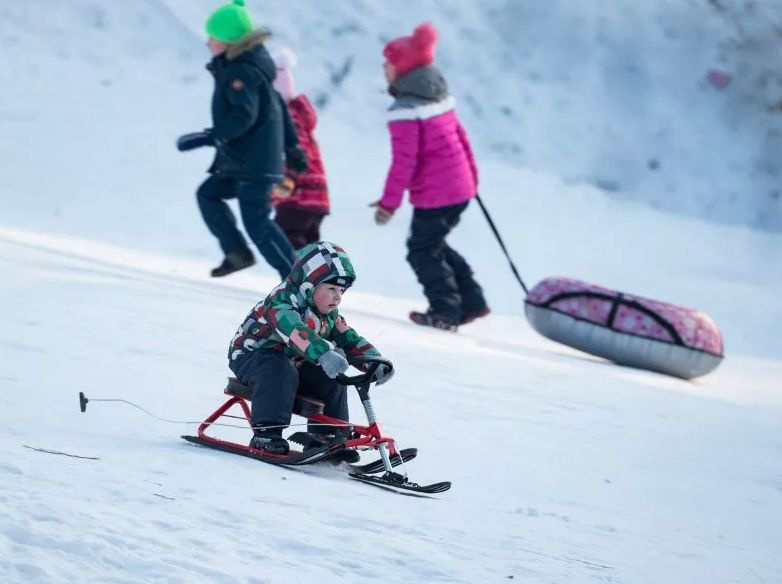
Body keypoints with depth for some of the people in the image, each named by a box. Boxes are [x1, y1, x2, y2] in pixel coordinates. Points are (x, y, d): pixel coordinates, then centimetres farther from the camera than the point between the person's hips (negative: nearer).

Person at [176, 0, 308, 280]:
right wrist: (291, 147, 25)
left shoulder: (241, 72, -18)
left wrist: (209, 138, -26)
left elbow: (243, 117, -29)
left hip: (254, 163, -11)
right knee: (208, 194, 18)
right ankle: (238, 252, 19)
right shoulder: (250, 64, 14)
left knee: (256, 221, -9)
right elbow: (278, 105, 20)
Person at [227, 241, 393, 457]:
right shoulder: (282, 301, -28)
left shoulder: (329, 316, 2)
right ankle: (266, 432, -39)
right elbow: (295, 331, -46)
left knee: (332, 379, -5)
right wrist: (324, 353, -61)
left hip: (293, 364, 8)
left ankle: (328, 436, 4)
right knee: (281, 372, -37)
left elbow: (350, 340, 3)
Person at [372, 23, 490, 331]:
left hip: (434, 195, -9)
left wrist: (389, 202, -16)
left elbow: (404, 160, -22)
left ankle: (446, 311, 13)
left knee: (422, 251, 9)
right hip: (461, 188, 9)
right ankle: (471, 300, 23)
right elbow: (460, 136, 15)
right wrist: (471, 176, 26)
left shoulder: (405, 109, -19)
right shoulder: (440, 97, 8)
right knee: (433, 243, 24)